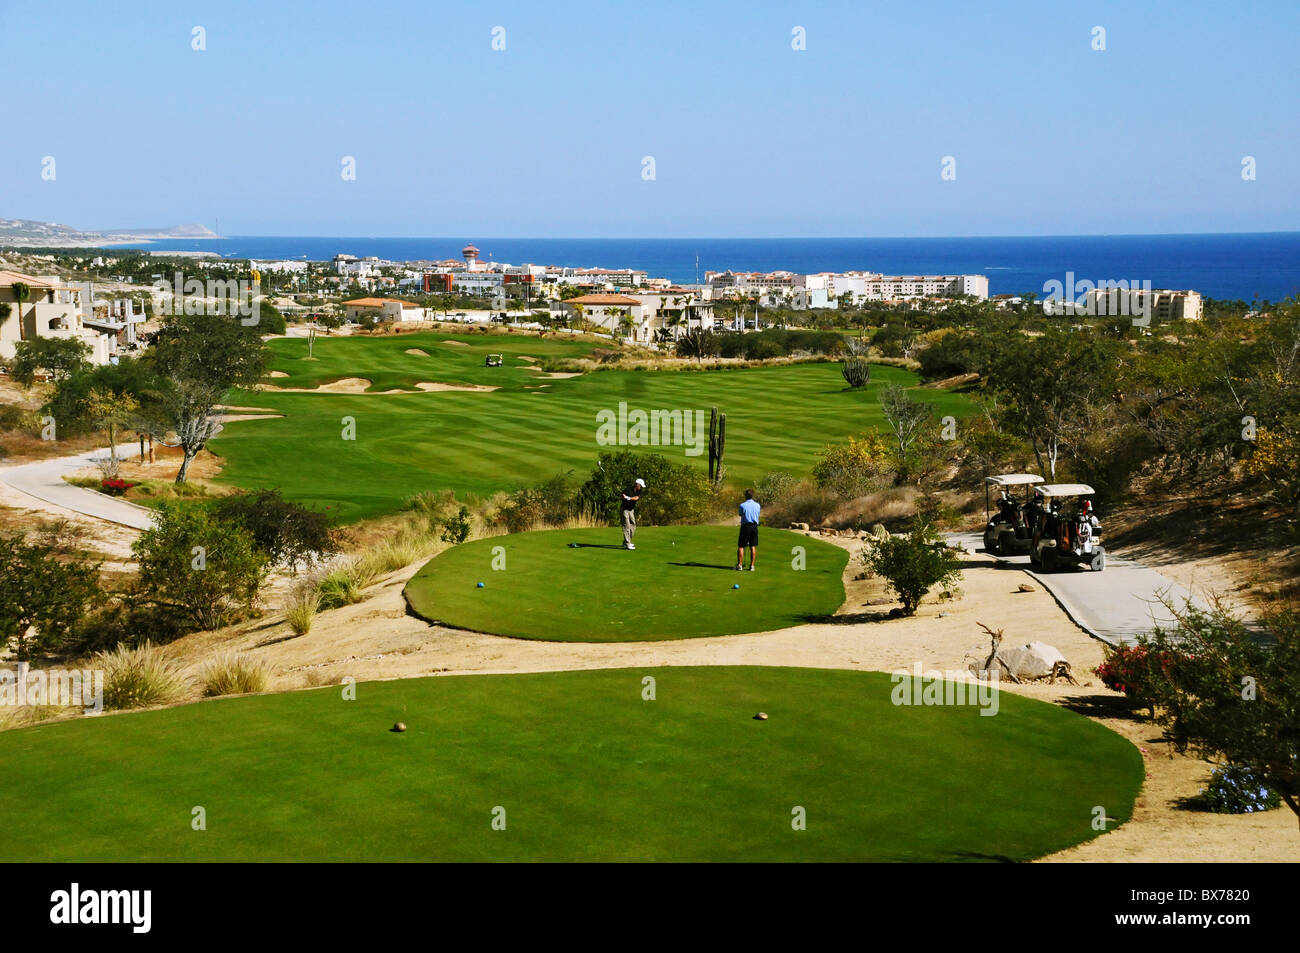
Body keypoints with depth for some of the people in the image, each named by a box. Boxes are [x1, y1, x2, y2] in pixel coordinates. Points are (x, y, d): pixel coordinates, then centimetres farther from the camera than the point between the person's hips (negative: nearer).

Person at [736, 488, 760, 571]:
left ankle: (740, 565, 2)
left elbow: (741, 515, 4)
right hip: (754, 526, 3)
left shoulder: (742, 505, -9)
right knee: (753, 547, 5)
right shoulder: (757, 505, 1)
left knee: (741, 546, 4)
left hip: (745, 526, -3)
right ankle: (752, 566, 4)